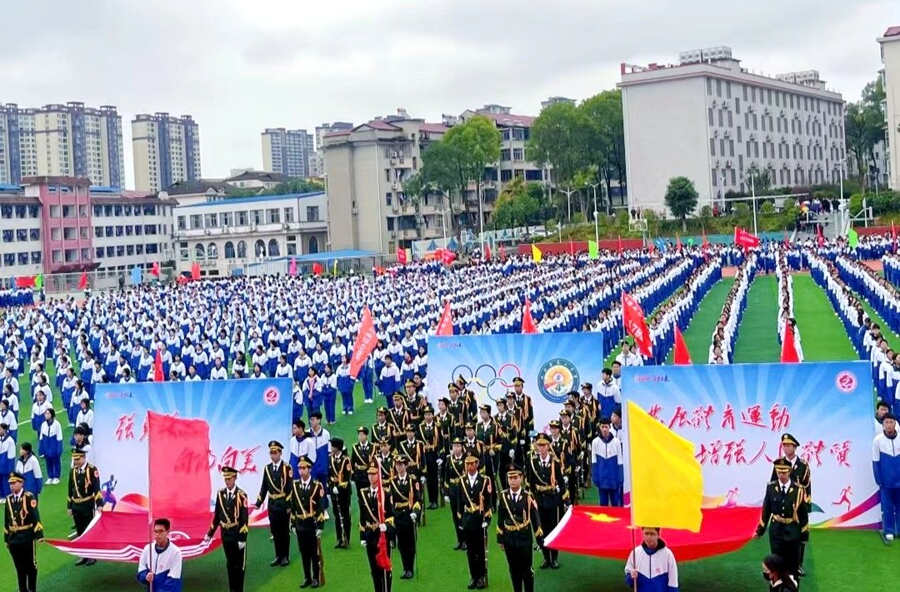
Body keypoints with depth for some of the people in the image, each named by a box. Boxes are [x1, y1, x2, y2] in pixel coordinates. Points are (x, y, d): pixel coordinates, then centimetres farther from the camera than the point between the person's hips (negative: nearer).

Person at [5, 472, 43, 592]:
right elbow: (6, 520, 10)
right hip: (13, 538, 5)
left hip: (27, 537, -5)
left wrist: (39, 535, -18)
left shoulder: (29, 497, -11)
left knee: (31, 564, 7)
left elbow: (36, 517, -14)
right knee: (19, 566, 12)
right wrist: (6, 538, 12)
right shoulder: (9, 499, 5)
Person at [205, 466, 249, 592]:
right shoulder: (220, 493, 1)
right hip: (225, 534, 4)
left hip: (238, 535, -4)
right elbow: (217, 515, 9)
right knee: (230, 563, 14)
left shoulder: (241, 495, -14)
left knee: (239, 564, 5)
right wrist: (210, 533, 9)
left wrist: (242, 538, -16)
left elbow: (245, 518, -14)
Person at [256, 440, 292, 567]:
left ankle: (285, 557, 14)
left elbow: (290, 488, -10)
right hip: (272, 505, 4)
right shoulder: (267, 468, 6)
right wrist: (258, 503, 3)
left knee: (284, 531, 5)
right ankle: (278, 556, 19)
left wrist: (289, 505, -13)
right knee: (275, 531, 9)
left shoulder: (286, 468, -8)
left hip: (284, 505, -4)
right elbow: (264, 487, 9)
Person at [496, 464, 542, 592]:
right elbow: (500, 519, 4)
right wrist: (500, 539, 5)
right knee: (514, 570, 11)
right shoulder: (503, 496, -2)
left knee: (527, 570, 5)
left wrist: (540, 540, -5)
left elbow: (535, 520, -6)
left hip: (524, 539, -2)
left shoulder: (528, 497, -8)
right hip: (509, 539, 2)